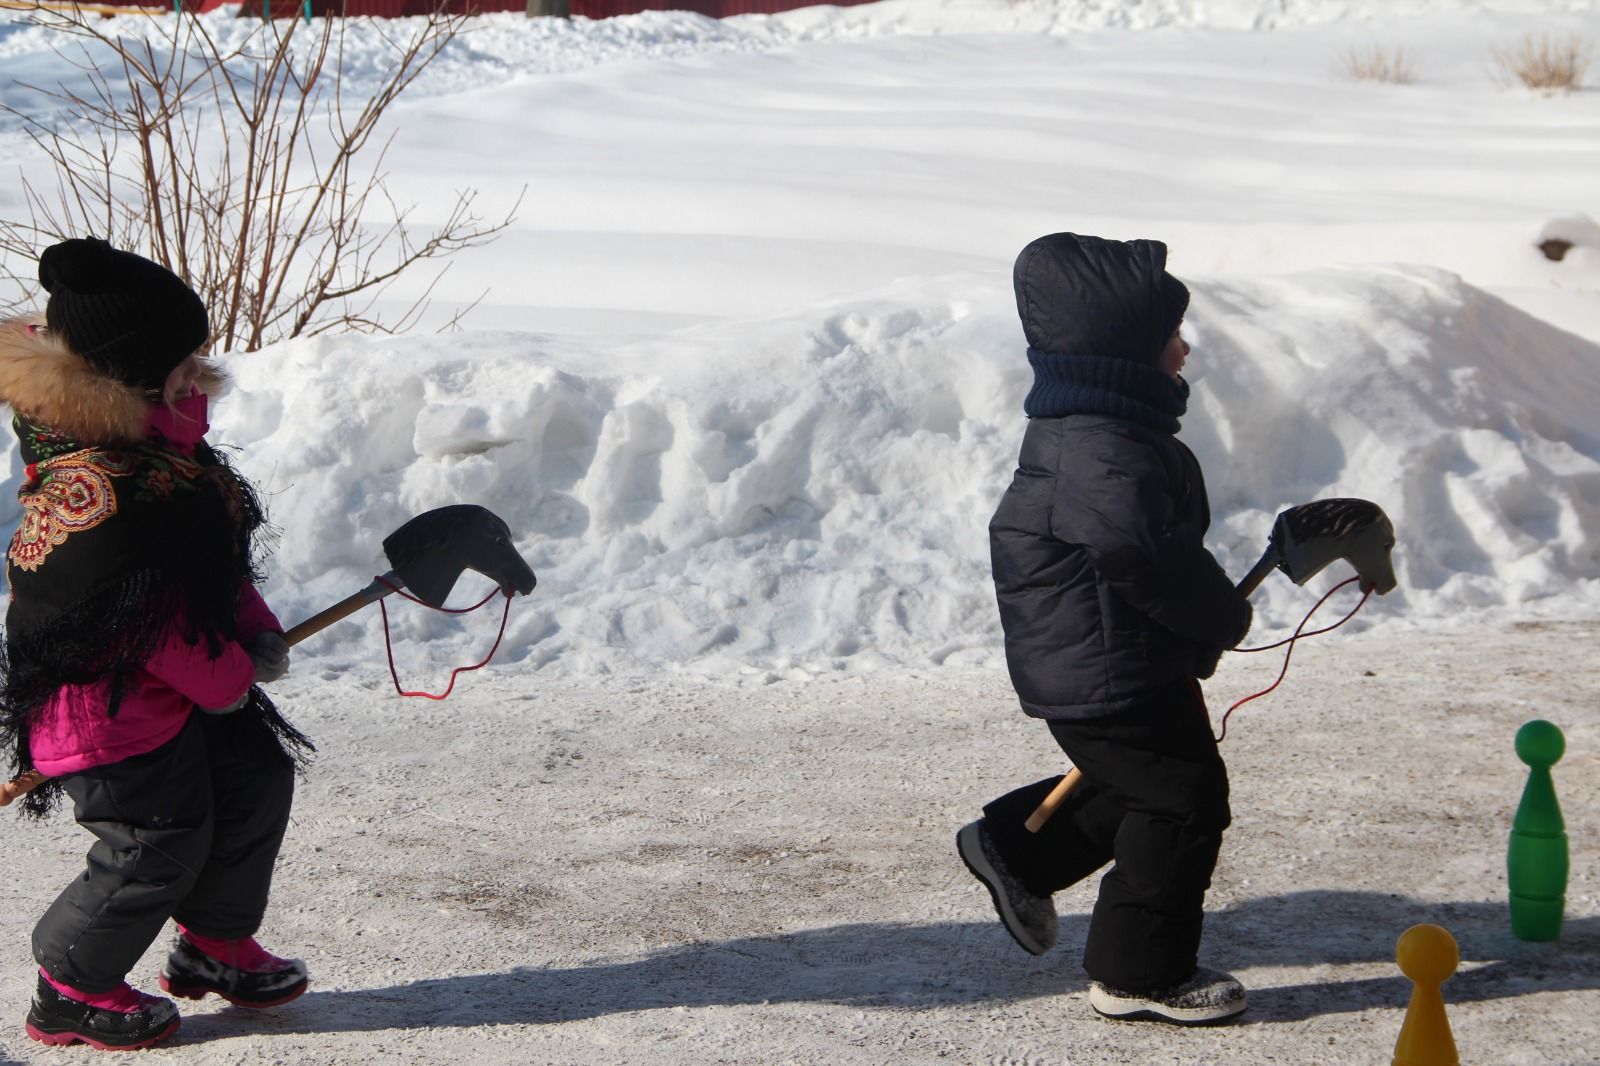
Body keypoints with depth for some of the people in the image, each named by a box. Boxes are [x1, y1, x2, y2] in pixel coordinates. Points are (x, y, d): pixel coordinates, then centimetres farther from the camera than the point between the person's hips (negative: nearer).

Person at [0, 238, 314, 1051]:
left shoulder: (160, 436, 4)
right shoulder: (92, 481, -29)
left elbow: (211, 550, 15)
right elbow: (143, 613, -27)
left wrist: (253, 631, 3)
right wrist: (223, 676, -15)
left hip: (186, 675, 10)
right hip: (109, 699, -10)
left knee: (256, 779, 13)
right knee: (158, 841, -5)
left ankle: (215, 945, 33)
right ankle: (69, 991, 16)